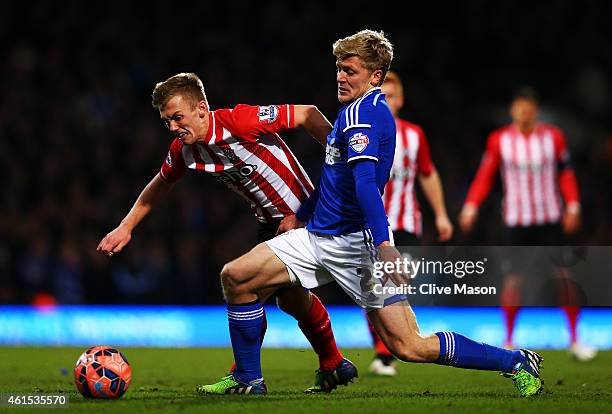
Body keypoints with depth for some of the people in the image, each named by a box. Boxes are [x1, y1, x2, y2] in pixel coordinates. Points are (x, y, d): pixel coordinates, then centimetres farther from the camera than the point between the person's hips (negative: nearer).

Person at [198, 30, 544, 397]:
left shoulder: (360, 112, -14)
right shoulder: (355, 110, 16)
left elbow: (364, 181, -28)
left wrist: (383, 243, -36)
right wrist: (300, 215, 35)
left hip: (358, 243, -10)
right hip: (318, 235, 10)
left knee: (409, 347, -11)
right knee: (235, 277, 1)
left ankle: (517, 363, 0)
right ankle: (249, 380, 12)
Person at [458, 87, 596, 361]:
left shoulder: (553, 137, 3)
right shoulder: (499, 141, 1)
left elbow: (565, 174, 8)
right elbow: (485, 175, 3)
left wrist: (572, 206, -2)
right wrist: (471, 206, -7)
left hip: (551, 219, 1)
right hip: (516, 220, -1)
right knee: (513, 279, -4)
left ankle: (574, 340, 5)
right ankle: (508, 340, 11)